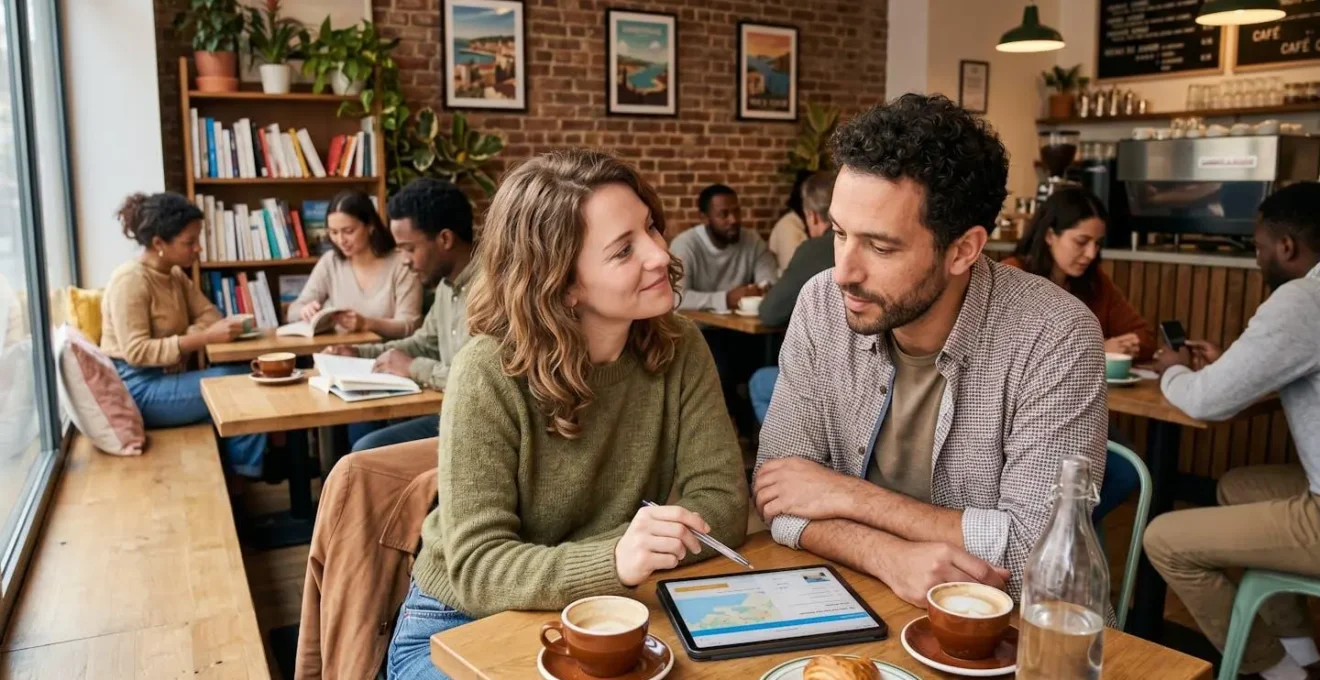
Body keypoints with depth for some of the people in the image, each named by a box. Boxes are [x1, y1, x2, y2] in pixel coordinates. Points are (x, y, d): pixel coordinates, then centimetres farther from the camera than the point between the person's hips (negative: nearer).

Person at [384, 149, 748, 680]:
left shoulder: (678, 348, -10)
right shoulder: (491, 374, -23)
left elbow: (722, 503, -14)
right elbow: (477, 566, -25)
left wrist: (570, 564, -24)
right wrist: (613, 560, -43)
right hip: (465, 624, -3)